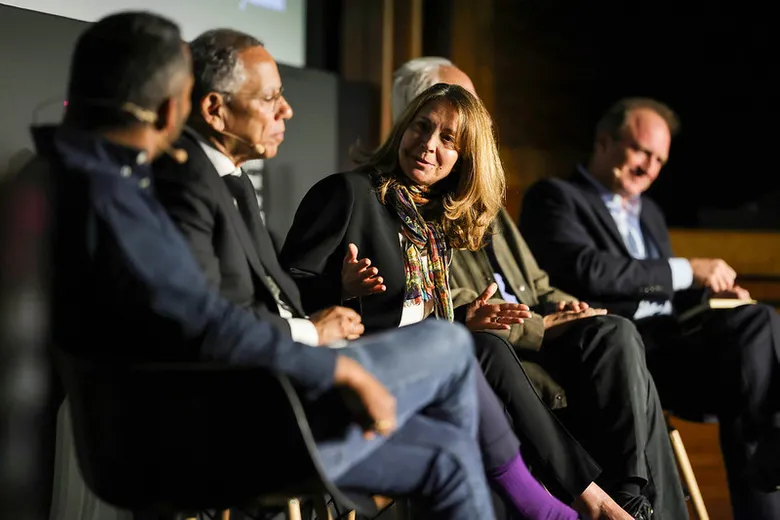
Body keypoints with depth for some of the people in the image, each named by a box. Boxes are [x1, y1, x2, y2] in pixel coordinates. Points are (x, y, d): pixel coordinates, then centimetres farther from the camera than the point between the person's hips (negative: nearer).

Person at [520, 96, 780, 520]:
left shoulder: (648, 211, 30)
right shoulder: (554, 196, 5)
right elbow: (588, 271, -13)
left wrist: (712, 292, 5)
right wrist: (687, 270, -9)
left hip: (668, 340, 7)